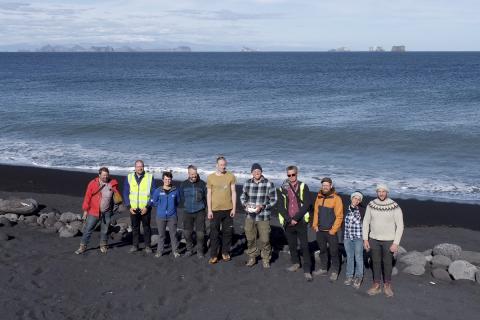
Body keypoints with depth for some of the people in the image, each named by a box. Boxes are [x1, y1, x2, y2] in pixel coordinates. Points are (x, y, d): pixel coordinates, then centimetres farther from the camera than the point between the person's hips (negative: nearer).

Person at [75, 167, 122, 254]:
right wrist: (85, 210, -3)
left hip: (107, 212, 2)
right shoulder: (92, 183, -6)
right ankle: (83, 247, 10)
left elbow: (117, 194, 15)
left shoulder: (113, 183, -1)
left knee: (104, 230, 12)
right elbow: (87, 197, -3)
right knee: (87, 229, 0)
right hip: (94, 211, -1)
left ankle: (103, 246, 29)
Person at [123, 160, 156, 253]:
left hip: (145, 209, -2)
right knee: (135, 227, 12)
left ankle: (147, 246, 16)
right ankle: (135, 245, 23)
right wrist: (129, 206, -4)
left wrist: (147, 207, -10)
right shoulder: (129, 177, 2)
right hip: (133, 209, 2)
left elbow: (153, 194, -3)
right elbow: (125, 193, 6)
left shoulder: (150, 177, -4)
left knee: (146, 227, 6)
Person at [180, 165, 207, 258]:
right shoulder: (183, 184, 2)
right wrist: (187, 205, 13)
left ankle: (200, 251, 13)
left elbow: (207, 197, 4)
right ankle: (189, 249, 22)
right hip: (188, 212, 2)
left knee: (200, 233, -2)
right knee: (187, 233, 6)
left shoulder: (202, 184, -5)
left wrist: (202, 206, 5)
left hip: (199, 212, -2)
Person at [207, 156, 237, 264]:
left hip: (228, 209, 1)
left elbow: (233, 192, 3)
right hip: (215, 210, -1)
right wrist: (209, 210, -4)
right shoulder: (210, 177, -1)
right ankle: (213, 255, 10)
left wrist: (234, 208, -1)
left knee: (228, 232, 9)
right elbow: (209, 194, 1)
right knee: (214, 233, 2)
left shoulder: (231, 176, 1)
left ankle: (225, 252, 24)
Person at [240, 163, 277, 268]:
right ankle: (252, 257, 29)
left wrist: (262, 206, -17)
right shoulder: (247, 183, 4)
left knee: (264, 239, 0)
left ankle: (266, 260, 18)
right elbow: (242, 197, 15)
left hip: (263, 217, -3)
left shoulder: (269, 184, -8)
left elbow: (273, 200, -4)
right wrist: (245, 204, -6)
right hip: (249, 216, 3)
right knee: (250, 239, 12)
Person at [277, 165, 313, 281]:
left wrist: (296, 218, -14)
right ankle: (295, 263, 34)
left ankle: (307, 270, -1)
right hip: (288, 222, 3)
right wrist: (289, 219, -10)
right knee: (292, 245, 14)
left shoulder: (303, 187, -1)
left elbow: (307, 204, -8)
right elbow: (280, 207, 1)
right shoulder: (283, 188, 6)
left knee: (304, 246, -4)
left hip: (301, 221, -3)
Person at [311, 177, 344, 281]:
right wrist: (315, 225, 4)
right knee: (322, 250, 17)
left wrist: (333, 230, -14)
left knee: (333, 252, 2)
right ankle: (323, 269, 31)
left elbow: (339, 216, -12)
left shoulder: (336, 198, -11)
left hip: (331, 231, -5)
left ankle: (334, 271, 15)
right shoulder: (319, 197, 6)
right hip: (320, 230, 5)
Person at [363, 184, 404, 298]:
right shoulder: (371, 205, -6)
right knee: (376, 262, 11)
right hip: (374, 239, 3)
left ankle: (387, 285, 26)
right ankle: (377, 286, 23)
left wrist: (396, 243, -15)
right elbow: (366, 222, 2)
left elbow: (400, 226, -12)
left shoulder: (395, 207, -16)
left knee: (387, 263, 9)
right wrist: (365, 239, -2)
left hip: (388, 240, -3)